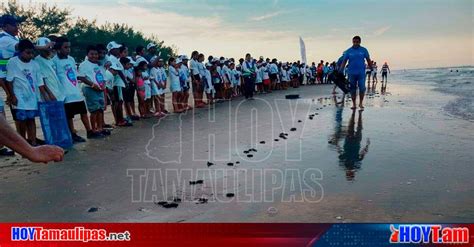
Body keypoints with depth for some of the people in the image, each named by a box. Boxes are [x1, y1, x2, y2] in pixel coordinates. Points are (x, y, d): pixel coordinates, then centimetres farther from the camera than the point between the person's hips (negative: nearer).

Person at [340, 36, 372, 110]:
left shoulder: (364, 50, 3)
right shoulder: (348, 51, 3)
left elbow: (368, 60, 7)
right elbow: (344, 62, 3)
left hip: (361, 73, -1)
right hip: (352, 73, 1)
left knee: (362, 88, -7)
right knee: (353, 89, 6)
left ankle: (361, 103, 10)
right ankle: (354, 104, 16)